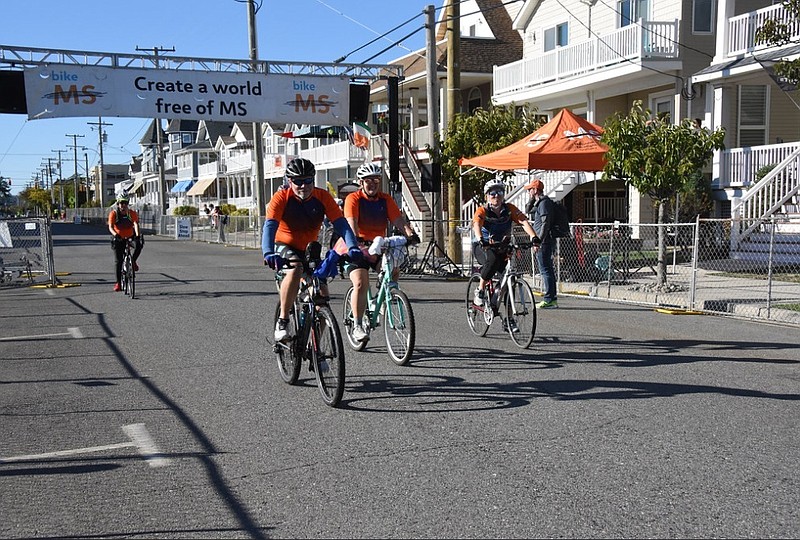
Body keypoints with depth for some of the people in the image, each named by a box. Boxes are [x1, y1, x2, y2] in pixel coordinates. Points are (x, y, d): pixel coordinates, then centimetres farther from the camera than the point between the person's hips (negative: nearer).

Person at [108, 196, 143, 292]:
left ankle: (133, 261, -6)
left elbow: (136, 224, -24)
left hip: (130, 237, 1)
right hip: (118, 239, -1)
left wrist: (138, 235, -43)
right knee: (118, 261, -6)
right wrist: (115, 234, -46)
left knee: (140, 243, -31)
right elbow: (110, 227, -24)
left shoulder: (132, 213, -11)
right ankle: (118, 283, 0)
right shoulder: (113, 214, -13)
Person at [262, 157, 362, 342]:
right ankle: (282, 321, -26)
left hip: (309, 249, 4)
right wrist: (268, 253, -51)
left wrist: (353, 247, -40)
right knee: (295, 270, -37)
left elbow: (340, 223, -22)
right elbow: (270, 226, -32)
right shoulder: (281, 198, -20)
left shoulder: (322, 197, -14)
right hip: (285, 246, -3)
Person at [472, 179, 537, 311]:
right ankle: (480, 291, -18)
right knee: (494, 259, -36)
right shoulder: (482, 211, -14)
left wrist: (533, 237, -38)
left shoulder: (510, 209, -6)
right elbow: (476, 225, -33)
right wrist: (480, 240, -54)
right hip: (484, 247, -3)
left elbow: (524, 221, -20)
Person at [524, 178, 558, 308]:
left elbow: (545, 223, -21)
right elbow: (528, 210, 29)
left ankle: (549, 299, -8)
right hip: (545, 242, 10)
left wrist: (538, 242, -22)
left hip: (544, 241, -10)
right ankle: (553, 298, 17)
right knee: (548, 269, 12)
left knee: (545, 269, -9)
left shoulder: (544, 202, -14)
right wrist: (533, 199, 13)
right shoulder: (540, 202, 17)